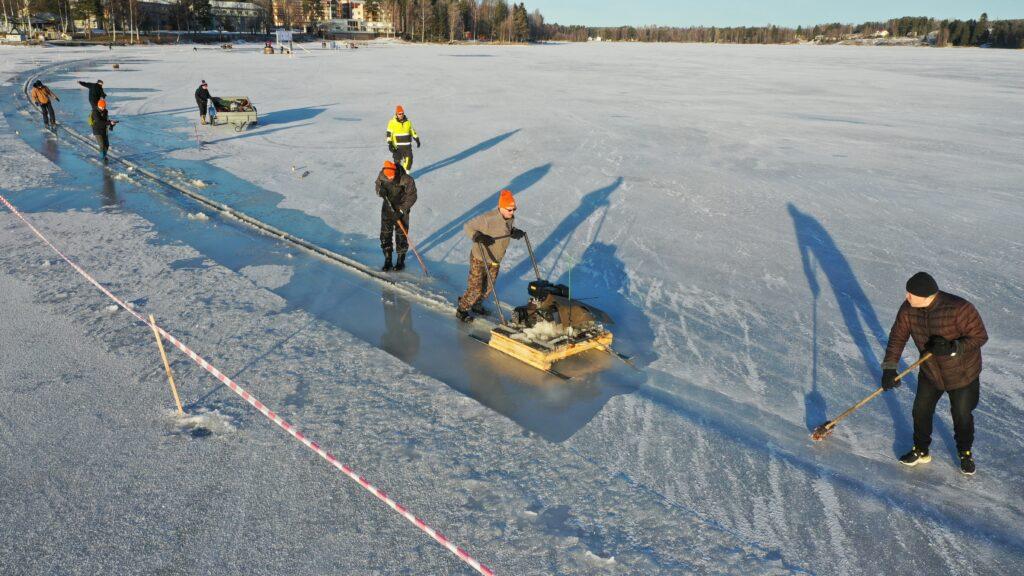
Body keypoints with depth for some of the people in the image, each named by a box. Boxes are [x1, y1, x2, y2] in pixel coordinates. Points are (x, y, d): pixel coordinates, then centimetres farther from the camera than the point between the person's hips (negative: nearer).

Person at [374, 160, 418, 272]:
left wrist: (401, 211, -22)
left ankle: (401, 261, 18)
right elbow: (377, 184, 7)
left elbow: (412, 197, -16)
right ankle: (387, 261, 17)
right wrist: (380, 191, -18)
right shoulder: (382, 175, -13)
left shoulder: (406, 180, -24)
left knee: (401, 236, 1)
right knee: (385, 235, 4)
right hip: (387, 207, 4)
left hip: (401, 209, -4)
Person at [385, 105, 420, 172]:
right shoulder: (392, 122, -5)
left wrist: (417, 140, 15)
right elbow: (389, 134, -6)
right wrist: (390, 144, -13)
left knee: (409, 159, -3)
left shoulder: (408, 122, 5)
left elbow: (412, 131, 17)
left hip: (407, 145, 3)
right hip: (397, 146, -3)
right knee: (397, 160, -1)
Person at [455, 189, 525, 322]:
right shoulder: (487, 218, -29)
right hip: (479, 259, -7)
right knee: (475, 288, -1)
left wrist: (515, 232, -9)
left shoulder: (511, 218, -6)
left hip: (495, 260, 7)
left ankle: (476, 305, 44)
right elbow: (467, 227, -19)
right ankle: (462, 310, 22)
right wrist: (478, 236, -36)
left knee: (488, 287, 18)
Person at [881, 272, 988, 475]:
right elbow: (898, 336, -9)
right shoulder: (908, 309, -17)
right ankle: (921, 451, 34)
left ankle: (965, 452, 43)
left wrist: (953, 348, -37)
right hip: (930, 372, 4)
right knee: (921, 412, 11)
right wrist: (889, 367, -16)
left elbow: (980, 336, -22)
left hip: (963, 373, -4)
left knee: (962, 416, 15)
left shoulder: (959, 309, -32)